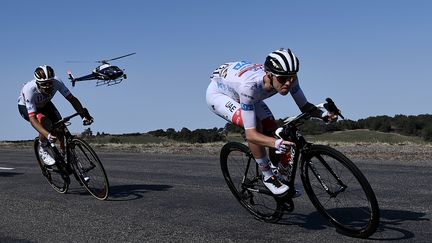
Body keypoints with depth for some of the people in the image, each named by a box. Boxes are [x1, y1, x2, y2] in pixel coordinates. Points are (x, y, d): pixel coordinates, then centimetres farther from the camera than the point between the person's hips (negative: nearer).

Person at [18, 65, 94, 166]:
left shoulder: (56, 82, -34)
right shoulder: (29, 89, -42)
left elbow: (72, 99, -28)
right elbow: (32, 118, -45)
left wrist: (84, 115, -42)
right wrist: (47, 135, -58)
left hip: (44, 104, 4)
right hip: (25, 106, -4)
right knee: (45, 122, -32)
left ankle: (64, 153, 7)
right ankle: (43, 151, -8)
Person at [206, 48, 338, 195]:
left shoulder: (288, 78, -28)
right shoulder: (250, 85, -45)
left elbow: (304, 106, -14)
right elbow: (251, 134, -44)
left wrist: (322, 114, -35)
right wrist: (278, 143, -60)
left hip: (238, 93, 6)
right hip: (217, 94, -6)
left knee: (274, 132, -7)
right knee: (256, 126, -30)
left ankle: (280, 176, 16)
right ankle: (268, 177, -12)